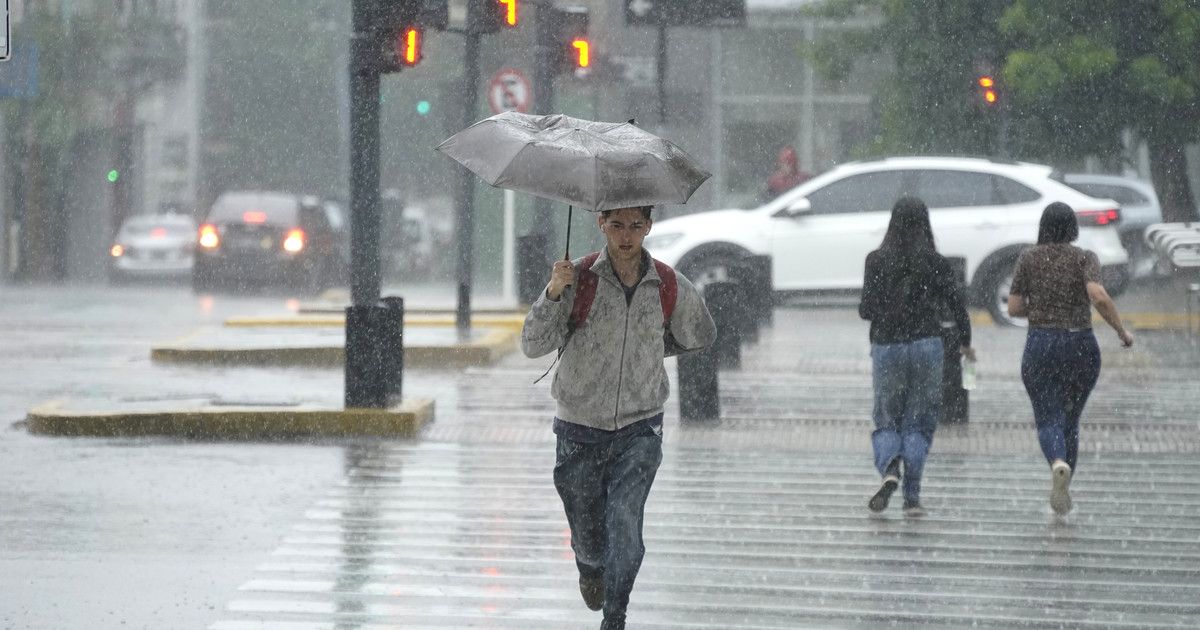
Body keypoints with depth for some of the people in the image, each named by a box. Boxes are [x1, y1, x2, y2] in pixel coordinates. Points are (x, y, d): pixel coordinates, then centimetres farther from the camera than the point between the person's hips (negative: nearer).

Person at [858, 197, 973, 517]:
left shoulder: (876, 260, -3)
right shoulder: (935, 263, -2)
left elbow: (868, 309, -7)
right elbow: (956, 304, -1)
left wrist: (864, 309, 17)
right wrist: (965, 342, 13)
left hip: (886, 346, 0)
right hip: (926, 345, 0)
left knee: (887, 420, 11)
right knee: (919, 423, 7)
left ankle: (889, 469, -18)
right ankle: (911, 497, 0)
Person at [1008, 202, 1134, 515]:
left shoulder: (1029, 258, 1)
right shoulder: (1084, 258, -3)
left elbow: (1013, 308, 1)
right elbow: (1098, 296, -20)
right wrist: (1122, 331, -8)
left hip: (1041, 345, -1)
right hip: (1081, 347, 1)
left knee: (1048, 420, -1)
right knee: (1070, 419, 17)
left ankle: (1059, 464, -32)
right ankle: (1063, 490, 19)